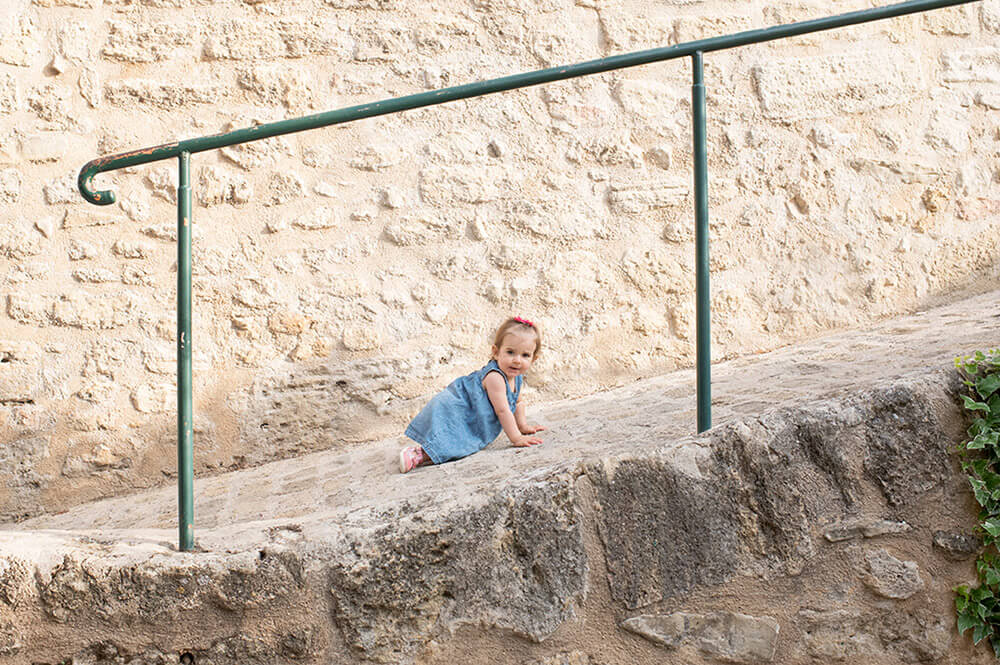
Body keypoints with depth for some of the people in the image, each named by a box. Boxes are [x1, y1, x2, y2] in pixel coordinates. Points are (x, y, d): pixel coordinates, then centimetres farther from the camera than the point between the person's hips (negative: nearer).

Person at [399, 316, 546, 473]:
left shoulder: (517, 377, 4)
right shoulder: (495, 377, -26)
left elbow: (517, 402, 25)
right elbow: (502, 410, -25)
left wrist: (523, 426, 25)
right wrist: (516, 438, -23)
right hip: (449, 411, -10)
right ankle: (418, 454, -22)